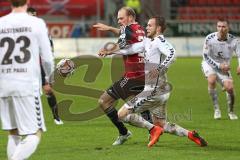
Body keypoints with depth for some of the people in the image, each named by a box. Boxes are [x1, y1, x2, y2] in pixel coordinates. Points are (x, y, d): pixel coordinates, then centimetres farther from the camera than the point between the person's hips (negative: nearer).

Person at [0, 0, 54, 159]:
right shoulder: (37, 23, -3)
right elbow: (47, 58, -1)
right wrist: (50, 76, 19)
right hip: (27, 86, -4)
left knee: (14, 134, 14)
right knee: (34, 134, -1)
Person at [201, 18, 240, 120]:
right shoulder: (210, 38, -22)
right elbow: (206, 56, -16)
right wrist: (219, 65, -25)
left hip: (224, 67, 2)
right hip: (209, 64, -1)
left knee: (229, 87, -14)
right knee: (212, 80, -30)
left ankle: (231, 112, 14)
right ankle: (216, 109, -17)